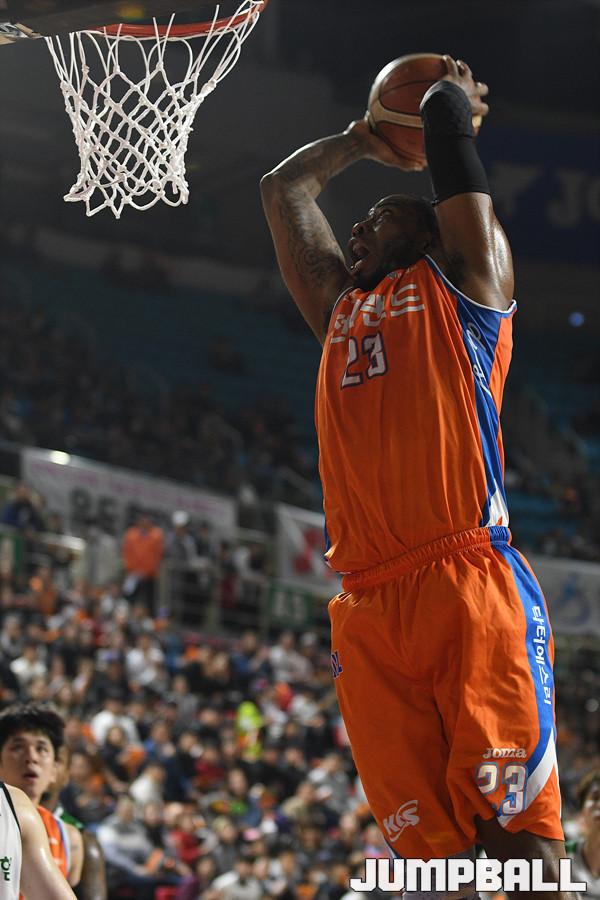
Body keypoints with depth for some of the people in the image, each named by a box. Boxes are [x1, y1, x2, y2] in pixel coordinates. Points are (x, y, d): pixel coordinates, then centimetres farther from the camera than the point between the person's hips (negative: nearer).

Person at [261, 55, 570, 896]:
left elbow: (449, 114, 9)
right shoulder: (342, 305, 28)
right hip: (368, 605, 5)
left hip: (468, 583, -5)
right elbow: (282, 188, 38)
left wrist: (455, 97, 30)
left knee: (515, 824, -13)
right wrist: (364, 140, 46)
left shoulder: (460, 278, 13)